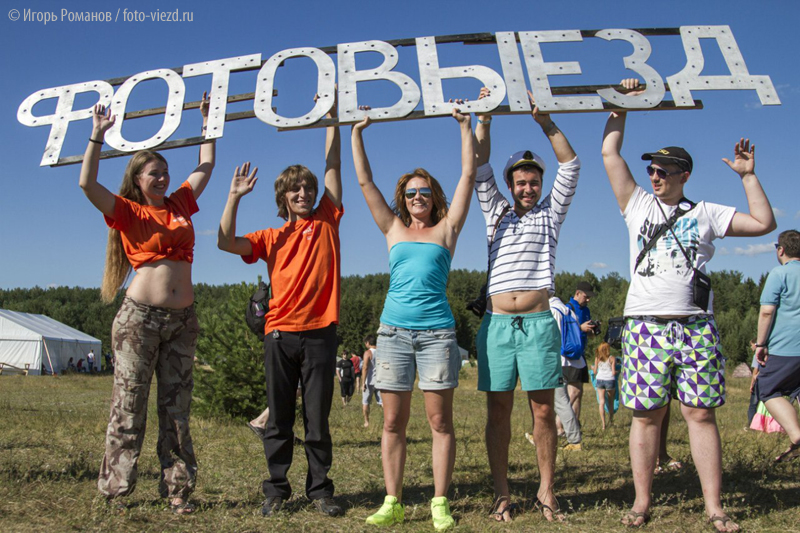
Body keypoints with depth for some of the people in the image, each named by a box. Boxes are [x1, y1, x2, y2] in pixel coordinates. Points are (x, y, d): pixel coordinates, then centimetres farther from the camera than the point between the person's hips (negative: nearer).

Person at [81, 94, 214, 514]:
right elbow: (87, 184, -12)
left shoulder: (180, 204, 14)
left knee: (176, 407, 5)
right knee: (128, 405, 0)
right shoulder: (128, 212, 3)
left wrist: (207, 118, 27)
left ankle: (177, 490, 10)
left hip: (182, 318, 4)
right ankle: (115, 491, 10)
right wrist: (98, 134, -9)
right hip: (140, 316, -4)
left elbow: (206, 165, 24)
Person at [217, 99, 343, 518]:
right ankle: (276, 489, 16)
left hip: (320, 331, -1)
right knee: (279, 419, 6)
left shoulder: (326, 222, 11)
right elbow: (226, 242, 1)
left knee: (318, 419, 5)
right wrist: (234, 197, -1)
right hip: (281, 332, 1)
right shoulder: (273, 237, 14)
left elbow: (333, 165, 10)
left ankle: (319, 489, 15)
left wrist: (331, 118, 10)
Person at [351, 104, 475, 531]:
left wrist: (465, 127, 7)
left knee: (440, 421, 0)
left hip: (437, 331, -2)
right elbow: (365, 181, 15)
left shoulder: (446, 229, 11)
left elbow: (468, 176, 8)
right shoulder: (394, 230, 15)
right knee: (393, 422, 4)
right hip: (394, 330, 2)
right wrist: (357, 133, 14)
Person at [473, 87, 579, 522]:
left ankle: (546, 491, 12)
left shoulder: (549, 215, 15)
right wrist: (484, 119, 5)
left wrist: (544, 120, 0)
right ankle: (501, 493, 10)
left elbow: (570, 166, 7)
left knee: (544, 409, 1)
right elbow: (479, 169, 11)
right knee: (498, 411, 2)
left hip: (538, 323, -1)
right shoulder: (497, 213, 17)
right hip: (497, 323, 1)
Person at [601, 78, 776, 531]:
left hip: (696, 324, 0)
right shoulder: (639, 205, 13)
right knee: (647, 414, 2)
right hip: (645, 323, 0)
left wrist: (748, 175, 8)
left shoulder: (705, 213, 13)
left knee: (702, 413, 0)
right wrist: (622, 105, 15)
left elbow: (763, 223, 8)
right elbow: (610, 154, 12)